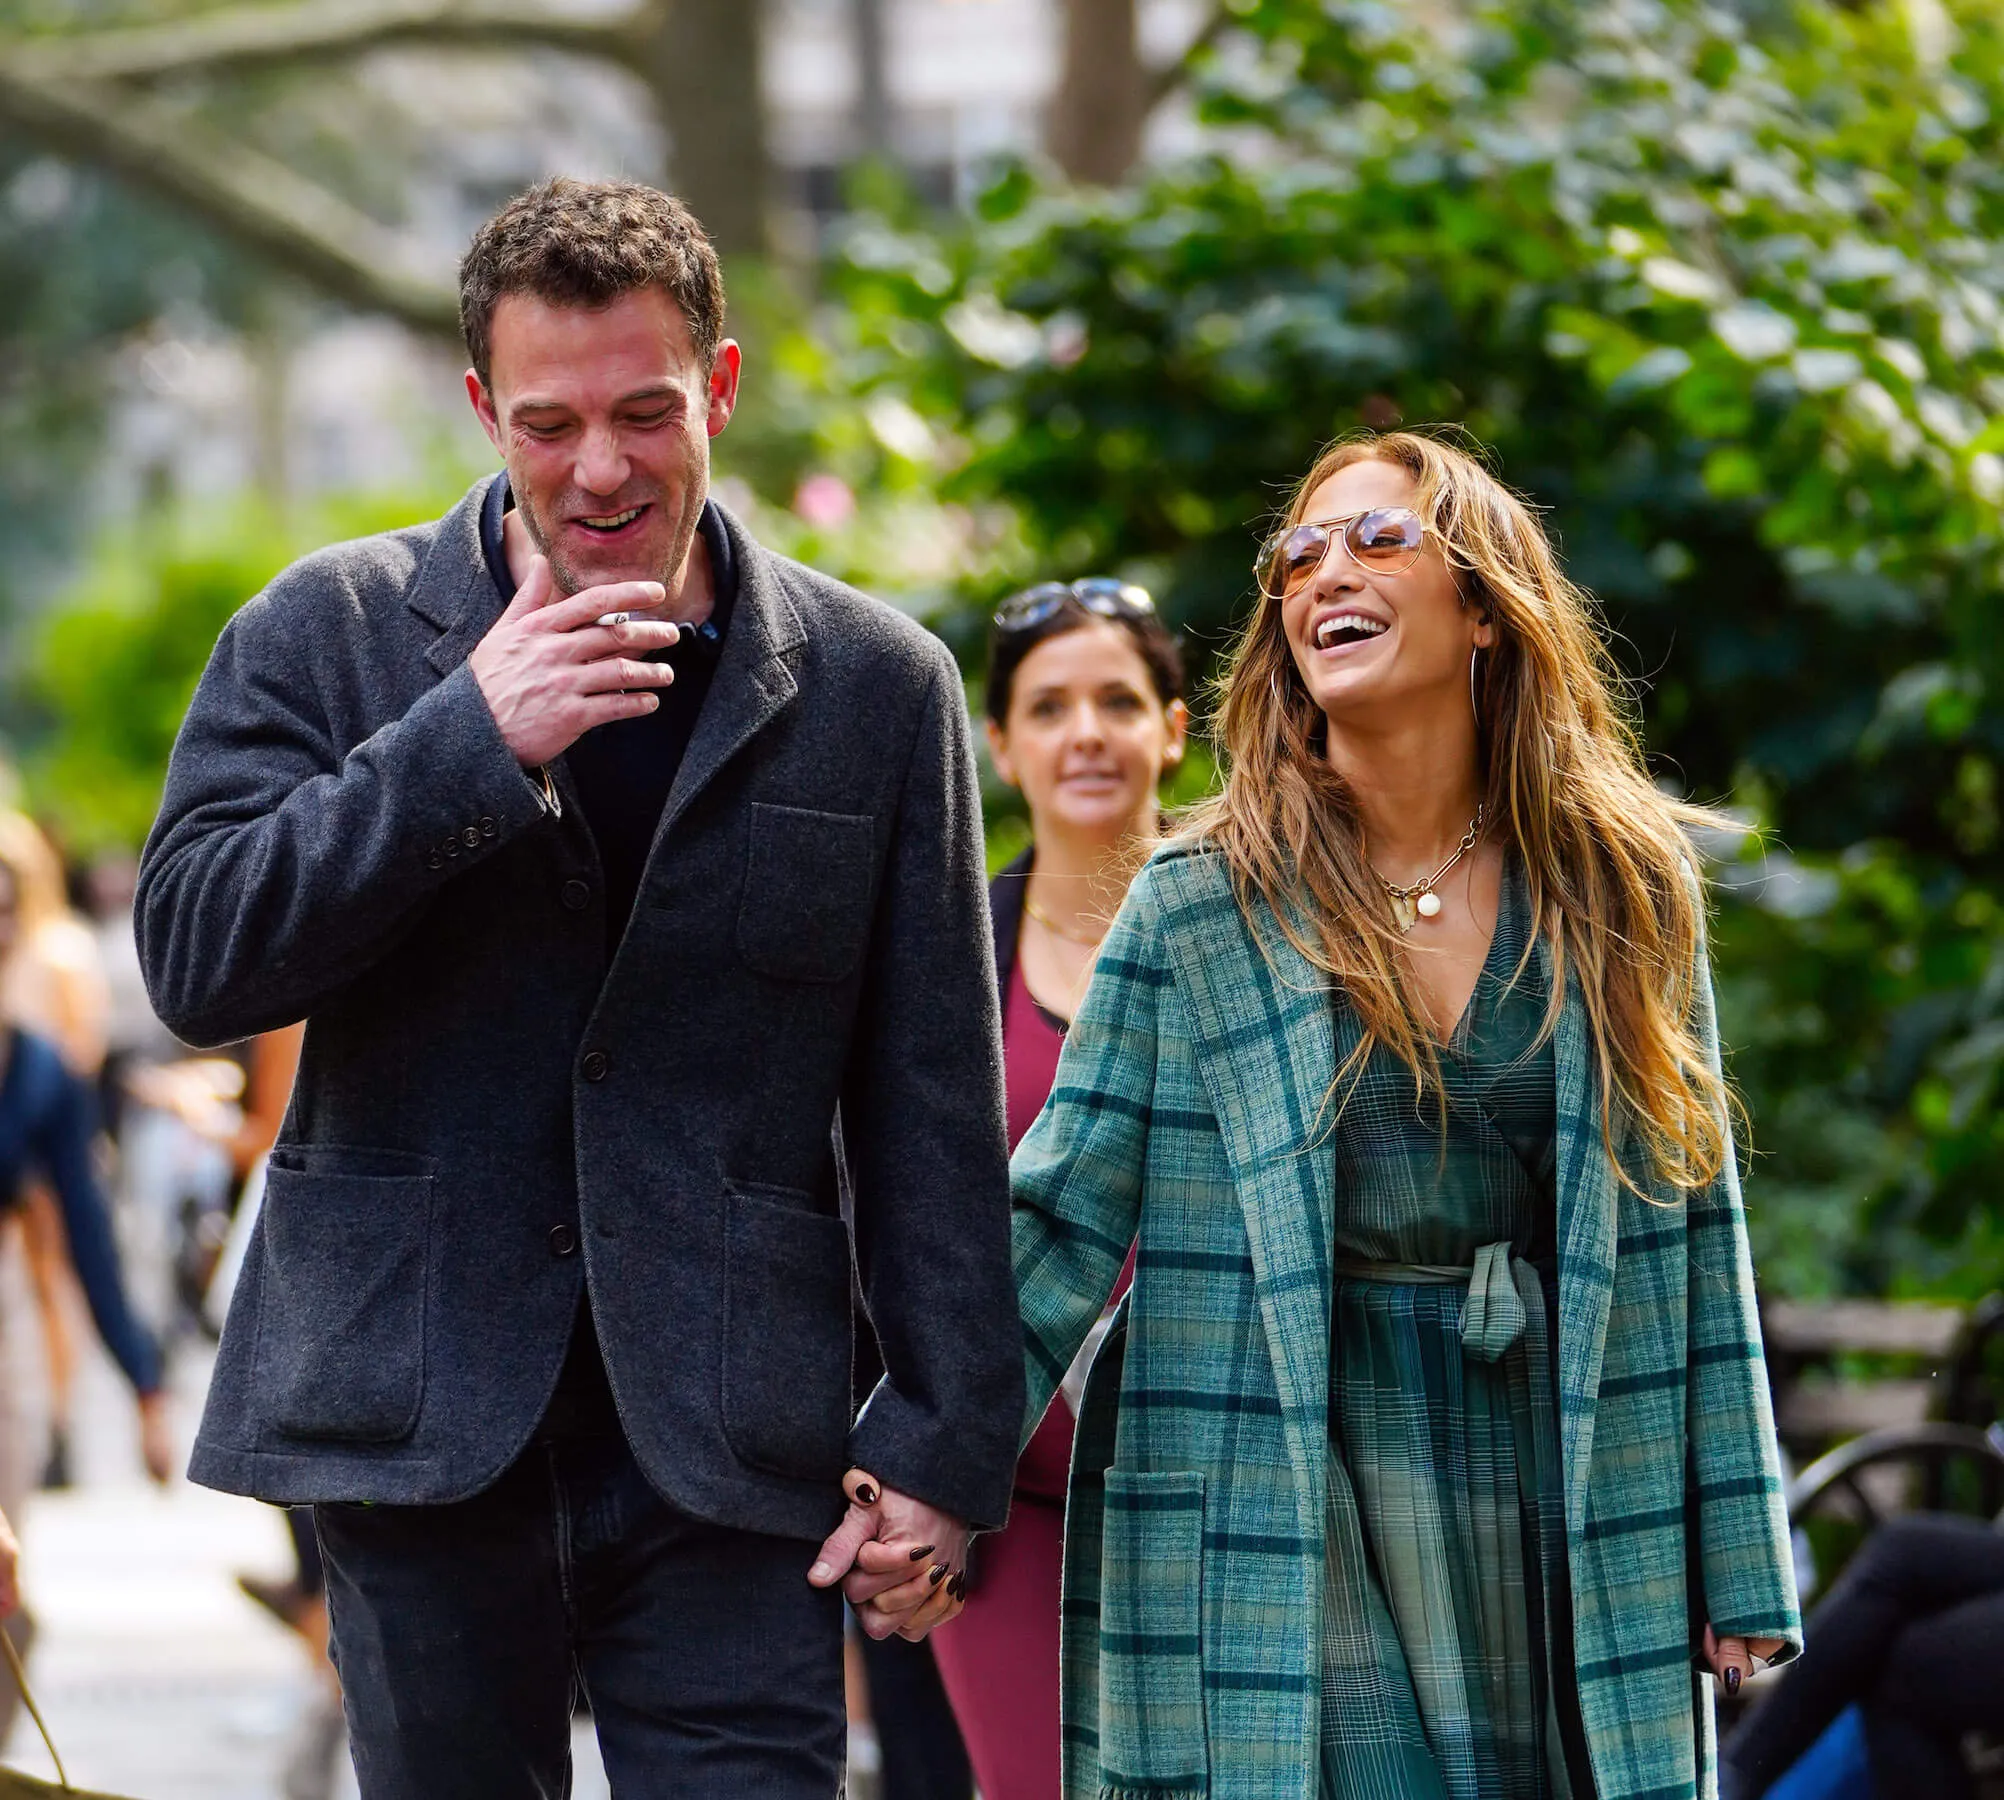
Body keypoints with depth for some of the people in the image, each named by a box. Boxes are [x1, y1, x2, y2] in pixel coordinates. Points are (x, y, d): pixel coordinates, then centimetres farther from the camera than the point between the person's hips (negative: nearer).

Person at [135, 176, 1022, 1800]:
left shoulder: (876, 686, 5)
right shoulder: (332, 631, 4)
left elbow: (933, 1101, 6)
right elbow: (194, 959, -7)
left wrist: (945, 1436, 1)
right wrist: (471, 740, -14)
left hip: (731, 1453, 0)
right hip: (415, 1422, 0)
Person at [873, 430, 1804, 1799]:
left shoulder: (1624, 887, 4)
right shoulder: (1199, 906, -1)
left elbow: (1694, 1226, 7)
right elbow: (1063, 1221, -2)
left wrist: (1740, 1569, 6)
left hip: (1558, 1493, 2)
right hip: (1291, 1518, -2)